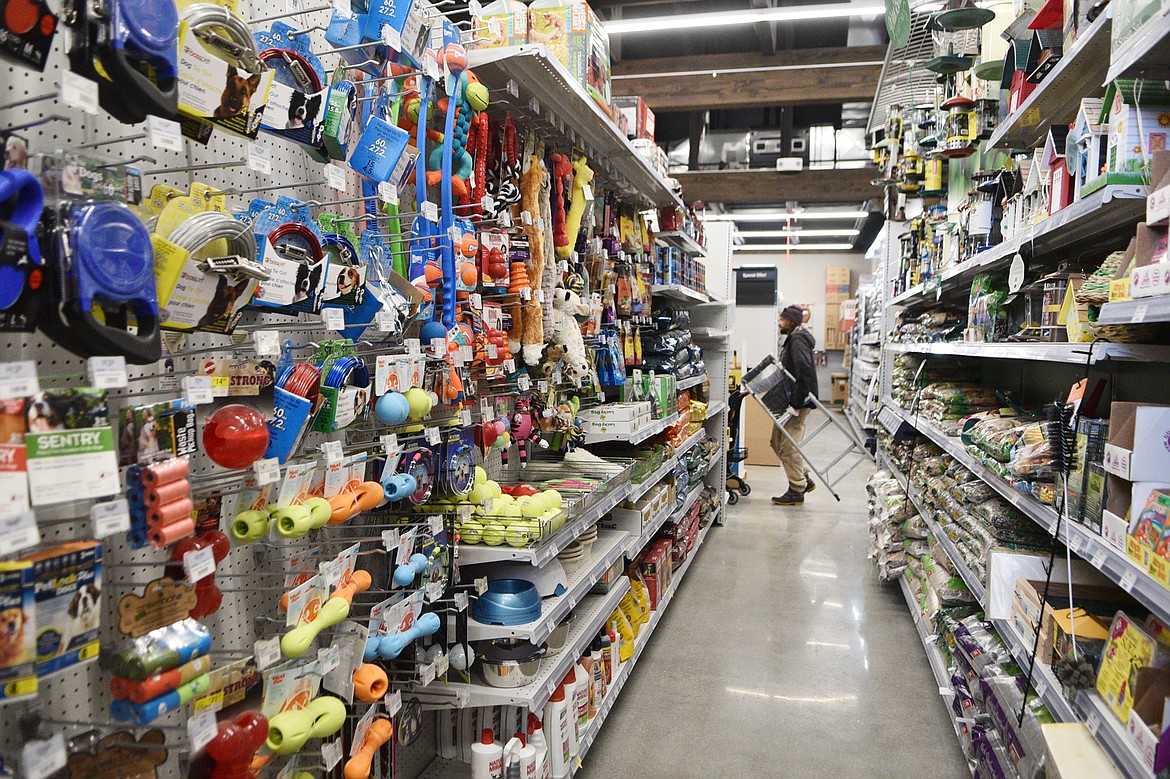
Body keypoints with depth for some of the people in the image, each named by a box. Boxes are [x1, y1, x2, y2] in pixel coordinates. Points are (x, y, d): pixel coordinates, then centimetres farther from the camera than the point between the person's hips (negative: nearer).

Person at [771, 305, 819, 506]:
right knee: (777, 442, 15)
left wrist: (798, 403, -26)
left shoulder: (798, 340, -15)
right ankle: (805, 480, 24)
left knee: (789, 447, -5)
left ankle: (796, 491, 5)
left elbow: (804, 371, -26)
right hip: (789, 401, 11)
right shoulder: (793, 339, 18)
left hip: (798, 403, -11)